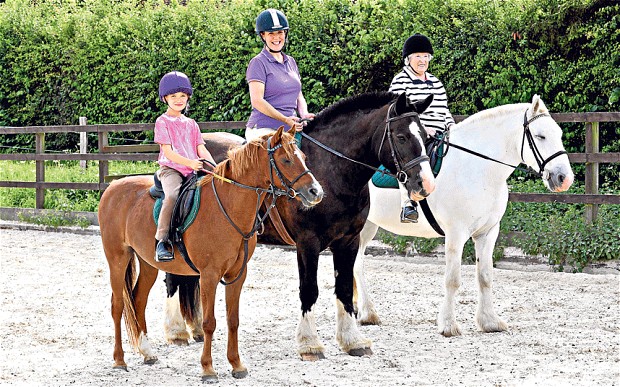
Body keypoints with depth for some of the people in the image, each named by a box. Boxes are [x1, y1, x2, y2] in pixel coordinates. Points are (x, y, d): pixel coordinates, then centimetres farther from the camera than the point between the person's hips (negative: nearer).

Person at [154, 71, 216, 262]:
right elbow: (168, 152, -7)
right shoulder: (163, 122, 3)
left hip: (194, 171, 6)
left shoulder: (191, 124, 21)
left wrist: (214, 167, -5)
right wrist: (189, 162, -21)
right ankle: (162, 241, -32)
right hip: (171, 169, -6)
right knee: (173, 195, -35)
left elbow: (201, 149, 14)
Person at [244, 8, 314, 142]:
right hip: (263, 129, -7)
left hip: (290, 129, 7)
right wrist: (285, 119, -22)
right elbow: (257, 101, -13)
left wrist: (304, 114, 0)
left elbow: (299, 96, 23)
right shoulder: (258, 63, -2)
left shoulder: (290, 62, 19)